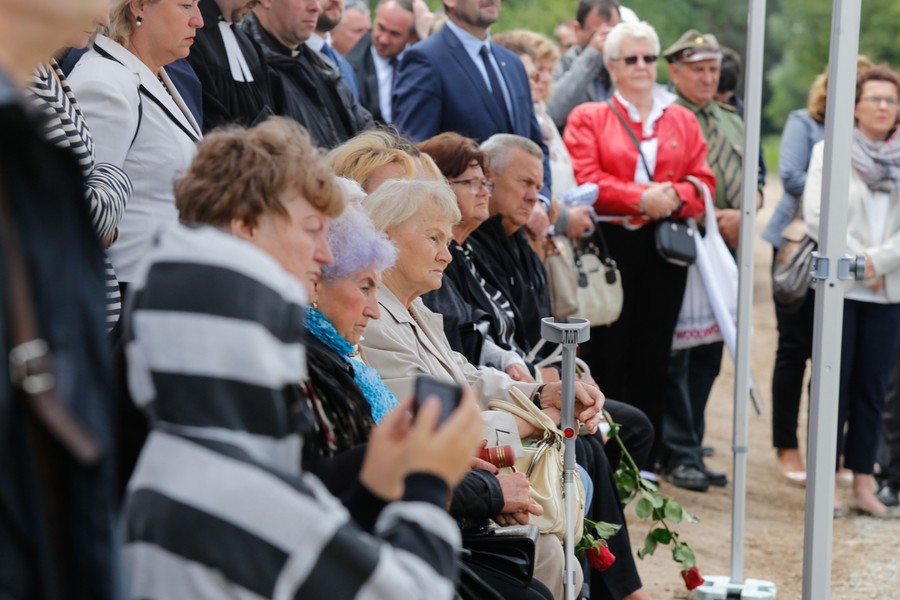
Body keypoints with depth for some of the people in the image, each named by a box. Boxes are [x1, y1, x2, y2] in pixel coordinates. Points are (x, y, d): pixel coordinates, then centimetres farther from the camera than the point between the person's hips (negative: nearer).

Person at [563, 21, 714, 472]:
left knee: (653, 357, 5)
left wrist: (672, 198, -14)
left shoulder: (682, 120, 14)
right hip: (609, 246, -3)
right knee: (607, 356, -1)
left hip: (665, 249, 3)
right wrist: (641, 198, -18)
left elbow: (702, 181, 7)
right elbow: (585, 181, -7)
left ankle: (644, 464, 13)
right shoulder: (587, 118, 5)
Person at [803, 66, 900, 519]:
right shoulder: (830, 151, 1)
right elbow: (816, 216, -8)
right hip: (838, 287, -3)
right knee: (835, 385, 0)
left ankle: (863, 483, 10)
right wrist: (857, 261, -12)